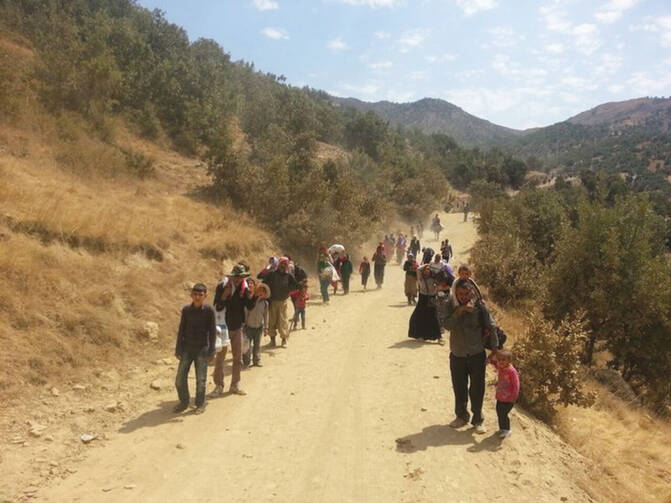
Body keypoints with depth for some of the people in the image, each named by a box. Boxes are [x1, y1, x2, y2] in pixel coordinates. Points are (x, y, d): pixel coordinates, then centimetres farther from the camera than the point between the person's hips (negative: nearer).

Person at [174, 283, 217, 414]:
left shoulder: (209, 310, -7)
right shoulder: (186, 310, -1)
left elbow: (212, 331, -4)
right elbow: (181, 330, 6)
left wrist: (211, 350, -6)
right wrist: (178, 349, 4)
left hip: (202, 349, -2)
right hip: (187, 348, 3)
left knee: (201, 379, 3)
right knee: (180, 378, 3)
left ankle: (200, 404, 20)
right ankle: (184, 402, 23)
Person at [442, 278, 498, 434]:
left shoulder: (479, 307, -11)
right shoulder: (451, 306, -6)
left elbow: (492, 327, -8)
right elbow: (447, 325, -19)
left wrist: (495, 350, -12)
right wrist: (459, 311, -30)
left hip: (477, 355, -2)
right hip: (457, 355, 2)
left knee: (477, 390, 7)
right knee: (459, 389, 16)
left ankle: (478, 420, 25)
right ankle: (461, 416, 37)